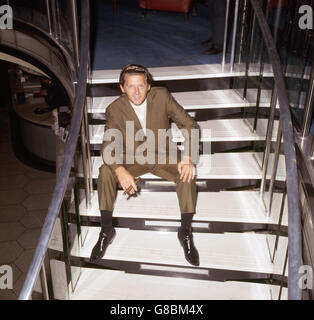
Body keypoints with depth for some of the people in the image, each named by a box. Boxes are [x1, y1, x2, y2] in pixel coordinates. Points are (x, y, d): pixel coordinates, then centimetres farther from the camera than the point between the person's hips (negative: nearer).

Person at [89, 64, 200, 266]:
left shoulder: (162, 96, -15)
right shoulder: (115, 110, -14)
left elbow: (190, 125, -13)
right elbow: (108, 148, -17)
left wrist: (188, 157, -30)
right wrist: (120, 171, -39)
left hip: (163, 155, 0)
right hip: (132, 158, 0)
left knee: (187, 172, -29)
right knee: (106, 171, -28)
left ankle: (186, 232, -14)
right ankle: (106, 231, -11)